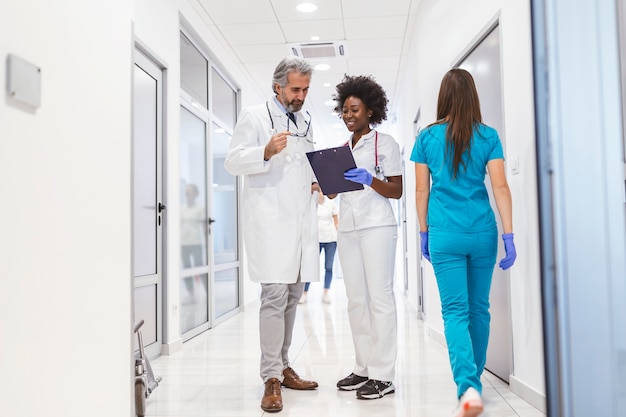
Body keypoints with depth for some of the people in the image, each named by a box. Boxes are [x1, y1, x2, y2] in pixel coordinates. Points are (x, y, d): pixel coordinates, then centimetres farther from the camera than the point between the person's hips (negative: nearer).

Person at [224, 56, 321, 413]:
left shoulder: (305, 122, 22)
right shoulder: (255, 117, 2)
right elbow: (233, 162, -5)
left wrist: (316, 182, 10)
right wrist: (266, 152, -22)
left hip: (303, 220, 7)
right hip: (271, 220, -7)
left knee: (293, 296, 10)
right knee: (275, 295, -12)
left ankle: (283, 366, 21)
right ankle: (272, 379, -4)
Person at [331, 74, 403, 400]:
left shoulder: (385, 143, 2)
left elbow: (396, 191, -3)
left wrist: (369, 179, -19)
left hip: (377, 226, -6)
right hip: (347, 228, 6)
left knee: (379, 297, -6)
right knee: (356, 300, 5)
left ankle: (383, 376, -2)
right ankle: (363, 368, 12)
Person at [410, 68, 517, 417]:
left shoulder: (427, 137, 1)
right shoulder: (488, 136, 1)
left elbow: (422, 190, 3)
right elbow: (500, 187, -3)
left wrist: (424, 233, 13)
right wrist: (510, 237, 0)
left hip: (445, 234, -1)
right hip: (482, 233, 1)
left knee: (456, 311, 0)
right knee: (479, 308, 14)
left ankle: (468, 388, -16)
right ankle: (474, 381, 28)